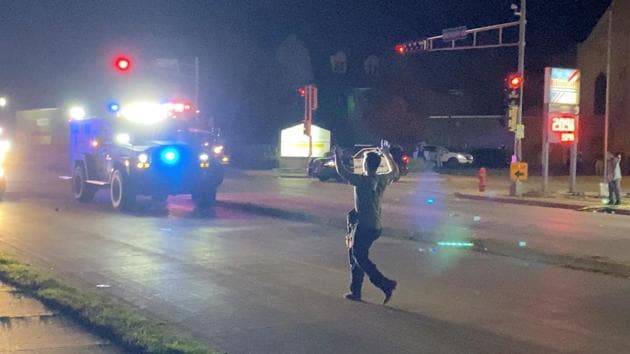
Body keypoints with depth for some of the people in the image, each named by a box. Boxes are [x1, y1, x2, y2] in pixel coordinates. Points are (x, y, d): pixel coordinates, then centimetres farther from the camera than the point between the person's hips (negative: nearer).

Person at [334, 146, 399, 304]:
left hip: (365, 226, -8)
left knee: (360, 258, -2)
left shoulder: (362, 181, -17)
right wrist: (387, 155, 35)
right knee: (354, 253, 16)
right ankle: (356, 291, 17)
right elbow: (395, 172, 24)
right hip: (376, 227, 8)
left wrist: (337, 156, 5)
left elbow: (342, 171, -11)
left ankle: (386, 285, -11)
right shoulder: (382, 180, 3)